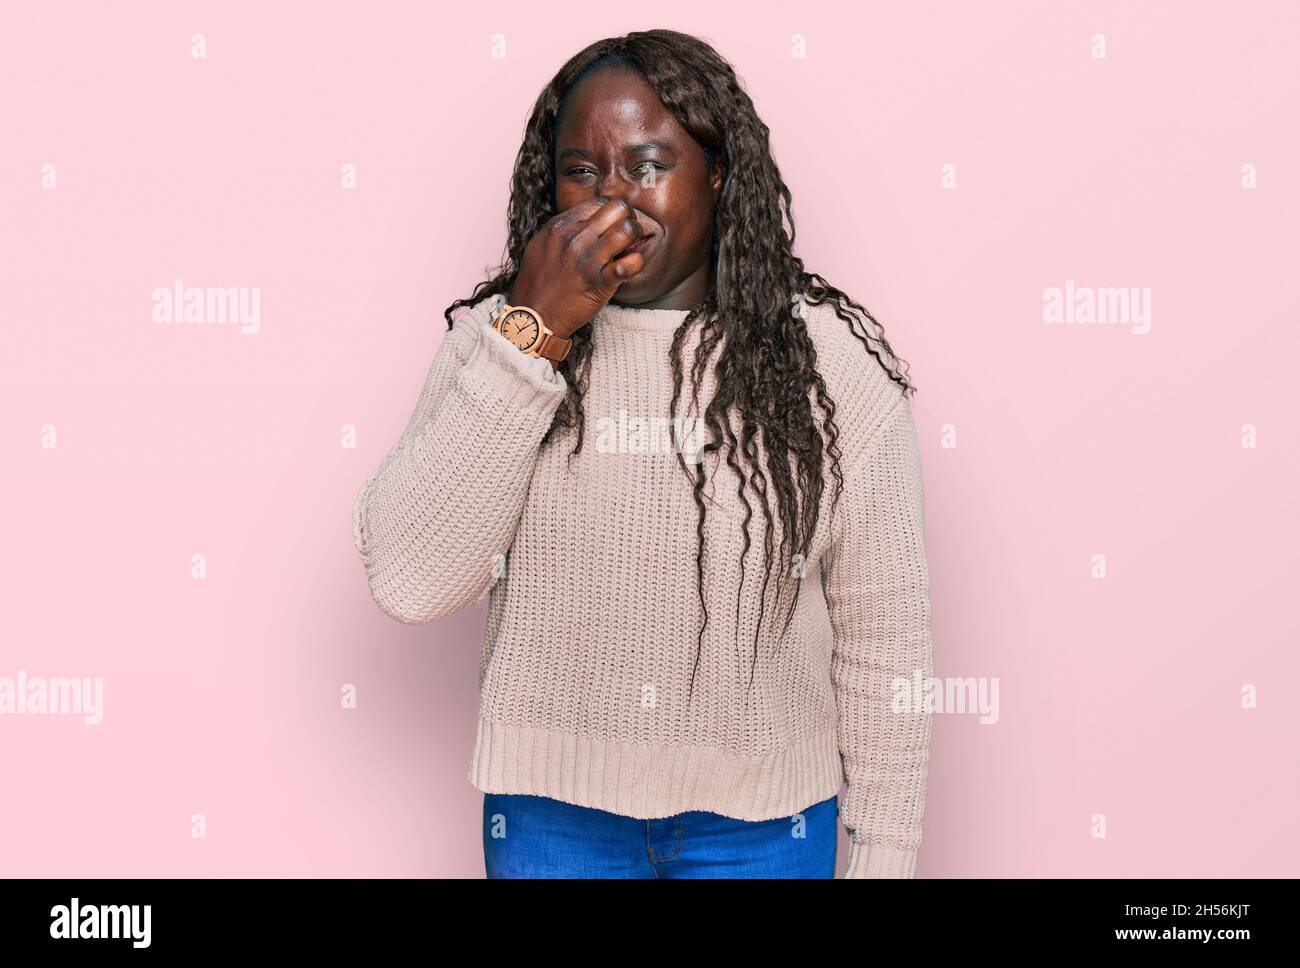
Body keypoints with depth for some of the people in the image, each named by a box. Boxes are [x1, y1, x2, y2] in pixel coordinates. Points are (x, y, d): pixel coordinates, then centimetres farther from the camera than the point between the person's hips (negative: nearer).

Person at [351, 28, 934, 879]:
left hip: (760, 816, -1)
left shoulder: (830, 357, -9)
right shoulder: (497, 335, -5)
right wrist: (534, 332, -21)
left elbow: (884, 631, -5)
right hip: (550, 805, 1)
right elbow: (409, 584, -16)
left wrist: (884, 855, -3)